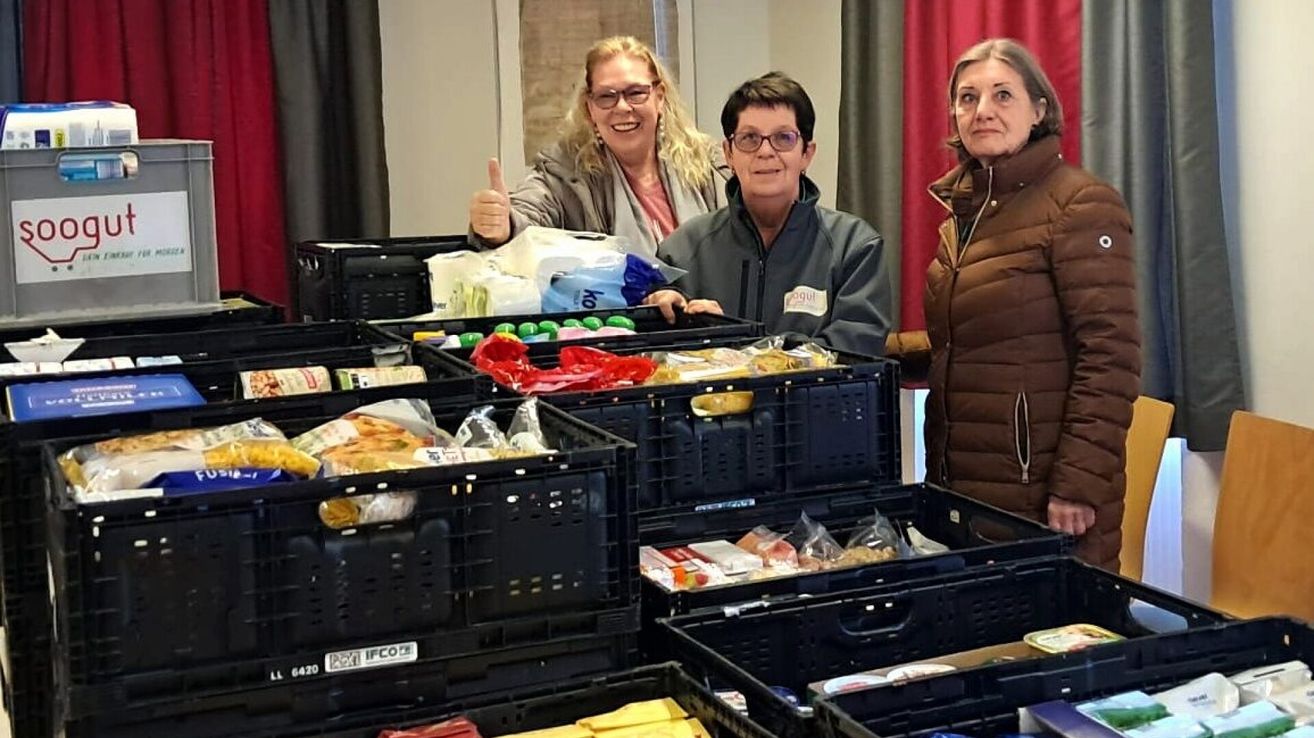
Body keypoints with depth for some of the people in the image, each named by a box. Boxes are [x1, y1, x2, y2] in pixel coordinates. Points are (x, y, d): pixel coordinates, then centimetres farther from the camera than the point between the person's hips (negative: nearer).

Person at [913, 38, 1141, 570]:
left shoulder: (1079, 204, -10)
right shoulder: (963, 210, 13)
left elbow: (1110, 357, -16)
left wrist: (1078, 486, -20)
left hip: (1042, 493, -7)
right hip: (961, 484, 7)